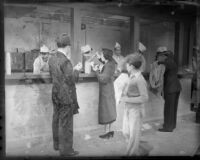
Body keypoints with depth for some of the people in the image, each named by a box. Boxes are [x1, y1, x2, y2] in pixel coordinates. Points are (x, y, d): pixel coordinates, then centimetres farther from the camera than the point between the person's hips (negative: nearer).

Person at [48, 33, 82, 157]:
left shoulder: (52, 59, 4)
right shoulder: (65, 61, -22)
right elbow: (72, 79, -21)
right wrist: (77, 70, -3)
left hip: (56, 94, 9)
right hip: (66, 96, -8)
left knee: (57, 120, 19)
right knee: (66, 123, 2)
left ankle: (57, 144, 34)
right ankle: (66, 149, 14)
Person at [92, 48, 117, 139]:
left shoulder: (108, 66, -20)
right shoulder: (110, 64, 7)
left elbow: (103, 79, -23)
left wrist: (96, 71, -13)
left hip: (106, 92, -9)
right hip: (109, 91, 9)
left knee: (106, 111, 0)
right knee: (108, 111, 15)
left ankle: (107, 132, 9)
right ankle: (109, 131, 25)